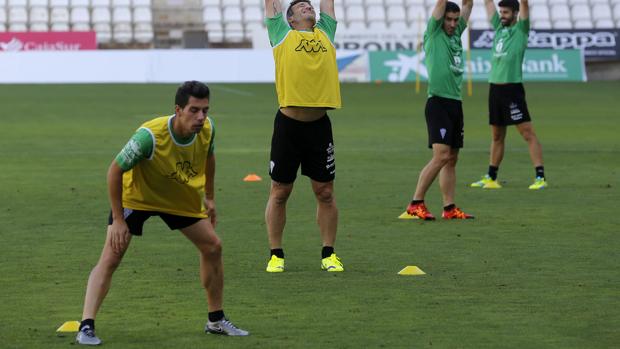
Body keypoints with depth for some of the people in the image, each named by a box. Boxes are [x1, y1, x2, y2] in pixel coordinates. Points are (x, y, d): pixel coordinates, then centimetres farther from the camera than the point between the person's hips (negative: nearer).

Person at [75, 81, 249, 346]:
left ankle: (216, 320, 21)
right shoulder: (149, 136, -38)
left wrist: (209, 197, 10)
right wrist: (118, 220, -27)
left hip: (182, 197, 5)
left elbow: (208, 156, 5)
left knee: (213, 247, 5)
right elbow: (115, 170, -29)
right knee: (110, 258, -18)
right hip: (136, 195, -5)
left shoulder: (207, 129, -20)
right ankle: (86, 327, -21)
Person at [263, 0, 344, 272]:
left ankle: (329, 254, 15)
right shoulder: (282, 34, 6)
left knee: (325, 192, 6)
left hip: (319, 126, 3)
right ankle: (276, 255, 12)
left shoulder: (325, 33, 15)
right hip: (288, 125, -3)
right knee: (279, 192, 3)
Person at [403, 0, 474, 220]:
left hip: (455, 103, 7)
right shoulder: (433, 34, -1)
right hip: (438, 102, -7)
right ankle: (416, 204, -11)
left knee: (452, 159, 7)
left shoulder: (456, 34, 16)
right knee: (441, 155, -15)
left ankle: (449, 208, 8)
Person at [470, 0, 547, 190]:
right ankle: (490, 178, 22)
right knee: (496, 137, 15)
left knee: (528, 134, -9)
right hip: (494, 88, 7)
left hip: (512, 89, -7)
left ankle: (540, 177, -12)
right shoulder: (499, 27, 15)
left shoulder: (521, 29, -2)